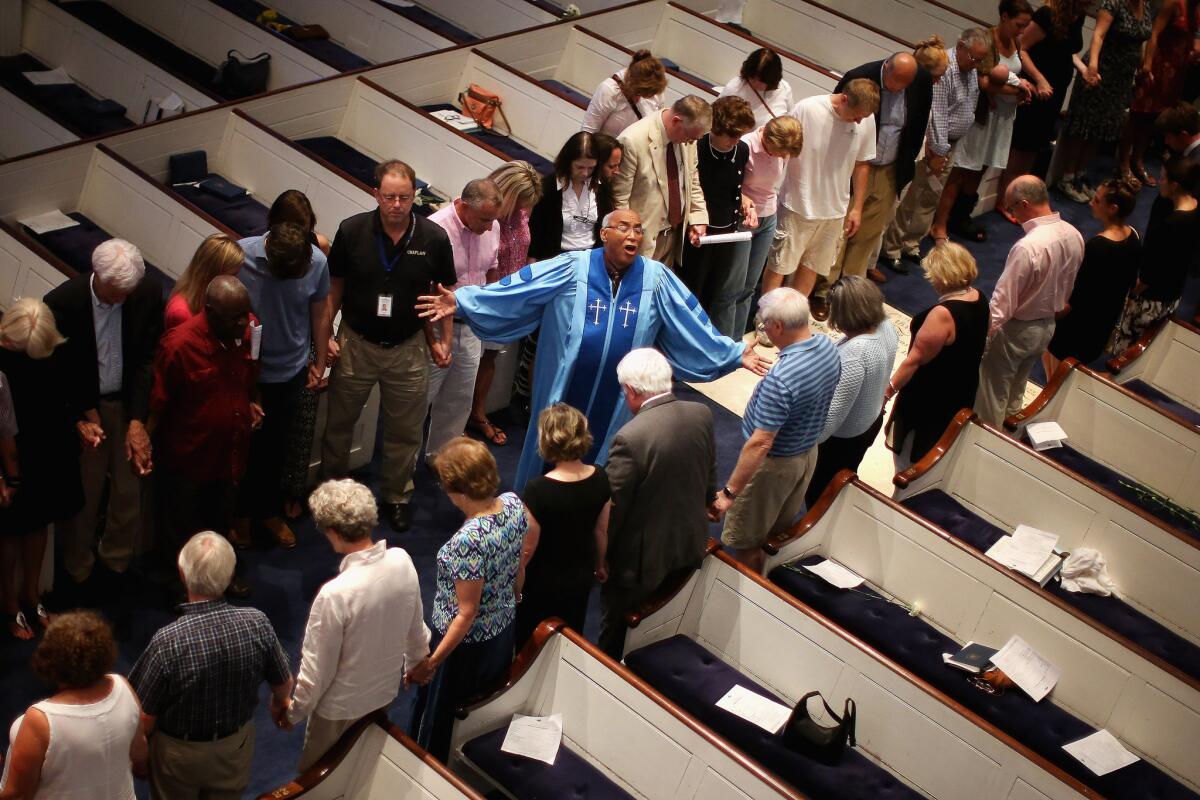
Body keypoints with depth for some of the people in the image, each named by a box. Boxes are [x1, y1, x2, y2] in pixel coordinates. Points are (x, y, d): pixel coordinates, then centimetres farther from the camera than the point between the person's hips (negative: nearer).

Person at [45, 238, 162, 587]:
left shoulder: (148, 295, -17)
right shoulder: (62, 302, -22)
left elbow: (148, 359, -11)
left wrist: (137, 421, -16)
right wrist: (80, 419, -19)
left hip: (130, 403, 2)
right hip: (81, 408, -2)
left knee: (129, 490, 14)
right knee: (82, 494, 11)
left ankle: (117, 560, 39)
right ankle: (78, 570, 34)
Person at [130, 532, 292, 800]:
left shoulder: (168, 641, -33)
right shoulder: (257, 623, -24)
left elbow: (146, 719, -22)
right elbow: (283, 683, -6)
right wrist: (280, 703, 17)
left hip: (180, 754, -2)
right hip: (237, 747, 2)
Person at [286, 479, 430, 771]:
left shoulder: (335, 594, -37)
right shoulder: (402, 561, -19)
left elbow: (317, 668, -24)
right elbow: (416, 627, -1)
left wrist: (294, 711, -5)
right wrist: (418, 662, 20)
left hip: (342, 706, -5)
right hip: (386, 689, 5)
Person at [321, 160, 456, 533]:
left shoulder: (434, 238, -13)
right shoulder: (352, 231, -14)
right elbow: (334, 287, -1)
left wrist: (443, 341, -3)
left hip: (408, 348, 0)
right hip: (356, 344, 0)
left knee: (404, 432, 13)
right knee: (338, 424, 16)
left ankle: (396, 496, 35)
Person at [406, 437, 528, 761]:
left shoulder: (468, 541, -37)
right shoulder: (514, 503, -16)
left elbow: (467, 614, -28)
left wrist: (431, 662, -19)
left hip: (466, 642, -7)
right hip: (504, 630, 7)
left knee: (437, 716, 20)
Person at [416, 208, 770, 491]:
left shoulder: (655, 278, -7)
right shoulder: (573, 269, -13)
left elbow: (693, 325, -2)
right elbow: (515, 290, -16)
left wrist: (735, 353, -5)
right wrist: (461, 301, -23)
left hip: (617, 394, 2)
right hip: (566, 387, -1)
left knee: (600, 454, 19)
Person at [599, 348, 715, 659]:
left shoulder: (630, 438, -30)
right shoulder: (702, 415, -10)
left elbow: (614, 507, -21)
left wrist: (599, 554, -5)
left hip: (642, 556, -6)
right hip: (691, 544, 6)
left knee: (616, 635, 18)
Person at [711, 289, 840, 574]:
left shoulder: (781, 379, -37)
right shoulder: (827, 346, -11)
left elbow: (760, 443, -35)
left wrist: (729, 492, -30)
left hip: (775, 463, -8)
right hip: (808, 452, 8)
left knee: (746, 542, 12)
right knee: (779, 530, 29)